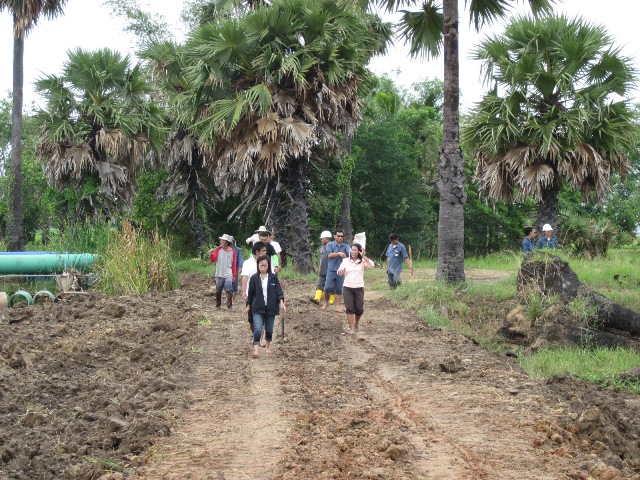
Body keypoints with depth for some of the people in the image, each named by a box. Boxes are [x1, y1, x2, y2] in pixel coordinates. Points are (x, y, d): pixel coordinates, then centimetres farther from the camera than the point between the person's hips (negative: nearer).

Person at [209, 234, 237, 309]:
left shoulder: (232, 252, 0)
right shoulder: (218, 249, 2)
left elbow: (234, 264, 3)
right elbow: (213, 259, -6)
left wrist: (234, 274, 2)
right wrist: (211, 254, -26)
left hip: (228, 275, -2)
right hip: (219, 275, 2)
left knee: (229, 291, -11)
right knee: (218, 291, 9)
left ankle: (229, 306, -7)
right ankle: (217, 305, 21)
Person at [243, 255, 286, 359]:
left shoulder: (273, 277, -1)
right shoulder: (254, 278, -1)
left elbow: (279, 290, -1)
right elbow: (251, 293, 7)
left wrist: (281, 302, -14)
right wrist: (248, 305, 11)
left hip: (271, 308, 1)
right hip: (258, 308, -1)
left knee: (269, 329, 13)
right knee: (257, 329, -14)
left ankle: (268, 346, 34)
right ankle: (256, 350, -18)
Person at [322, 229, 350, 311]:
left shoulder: (345, 246, 10)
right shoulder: (329, 244, 4)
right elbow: (329, 255, -11)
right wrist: (339, 253, -17)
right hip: (331, 270, -2)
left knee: (339, 289, 3)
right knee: (327, 288, -8)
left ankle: (337, 306, 9)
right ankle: (326, 303, 15)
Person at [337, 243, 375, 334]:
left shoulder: (362, 261, -1)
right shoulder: (345, 261, 3)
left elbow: (372, 265, -18)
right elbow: (339, 272, 6)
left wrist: (363, 256, -18)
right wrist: (340, 271, -17)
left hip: (359, 288, 0)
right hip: (347, 288, 1)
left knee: (359, 309, 4)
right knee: (349, 308, -5)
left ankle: (356, 322, 33)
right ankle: (351, 328, 1)